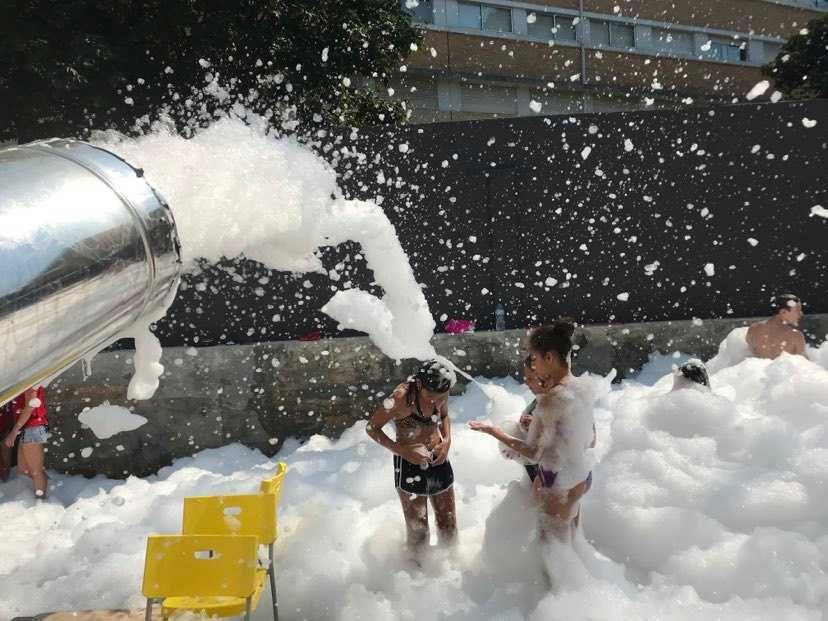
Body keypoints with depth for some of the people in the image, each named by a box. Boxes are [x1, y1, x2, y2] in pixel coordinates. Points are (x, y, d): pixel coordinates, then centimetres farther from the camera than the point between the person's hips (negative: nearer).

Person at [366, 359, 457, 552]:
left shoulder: (441, 394, -8)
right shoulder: (402, 397, -24)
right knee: (417, 530, 3)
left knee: (449, 527, 15)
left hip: (438, 462, 5)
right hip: (409, 465, -5)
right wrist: (402, 451, -22)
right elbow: (372, 428, -14)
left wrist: (447, 440, -3)